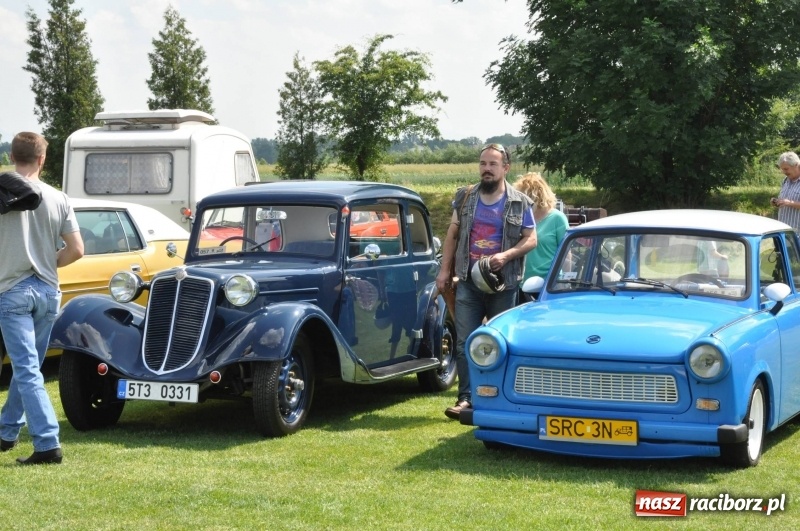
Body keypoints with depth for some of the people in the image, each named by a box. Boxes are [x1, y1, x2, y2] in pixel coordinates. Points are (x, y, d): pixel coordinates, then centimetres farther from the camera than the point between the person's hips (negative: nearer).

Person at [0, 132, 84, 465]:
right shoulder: (59, 199, -1)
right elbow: (76, 251, -1)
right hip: (48, 292, 4)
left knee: (27, 370, -6)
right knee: (27, 366, 19)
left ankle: (47, 444, -14)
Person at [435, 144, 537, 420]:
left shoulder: (519, 202, 1)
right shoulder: (465, 198, 8)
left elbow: (531, 239, 0)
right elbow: (452, 236, 12)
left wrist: (507, 255, -17)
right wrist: (445, 270, 5)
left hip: (503, 284, -2)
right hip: (468, 282, 2)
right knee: (464, 342, -6)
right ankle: (466, 397, -6)